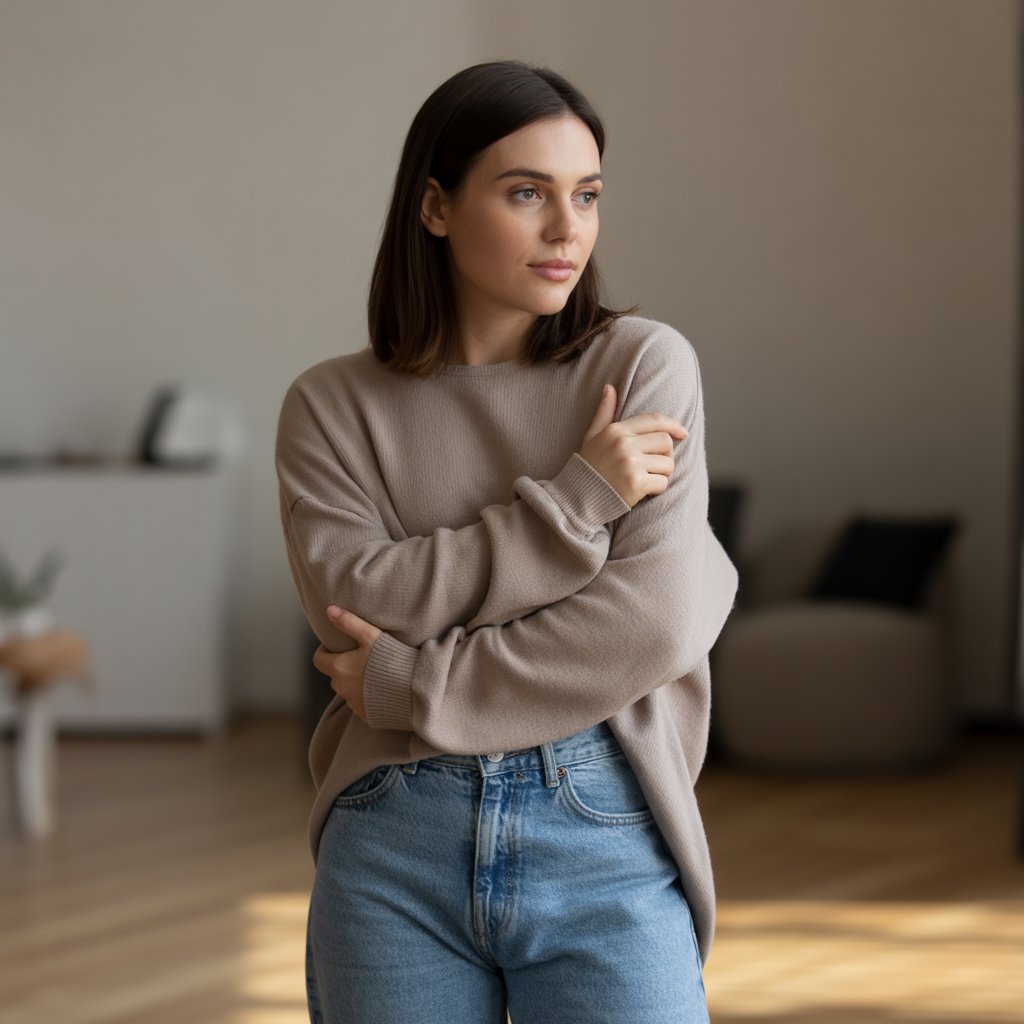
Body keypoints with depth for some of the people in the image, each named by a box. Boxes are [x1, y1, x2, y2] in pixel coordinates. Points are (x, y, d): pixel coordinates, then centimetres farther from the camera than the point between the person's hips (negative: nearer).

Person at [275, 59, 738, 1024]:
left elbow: (657, 620, -9)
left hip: (604, 840, -1)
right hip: (395, 845, 1)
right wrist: (574, 499, -12)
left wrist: (412, 685, -8)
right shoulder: (332, 404, 5)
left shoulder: (645, 363, 1)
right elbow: (354, 602, -10)